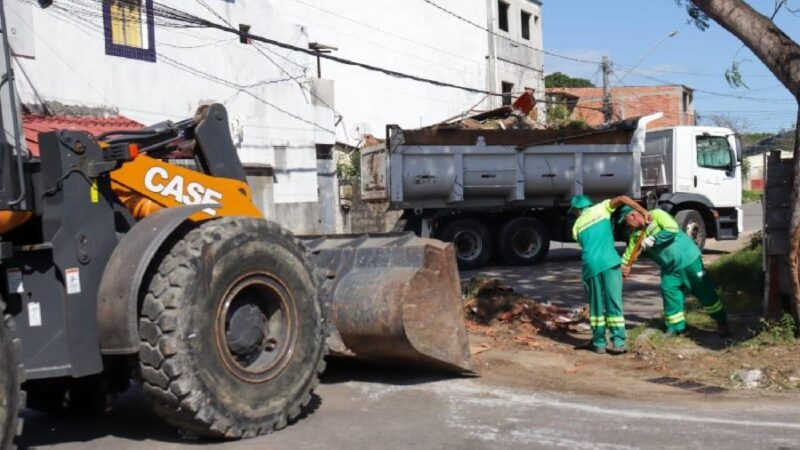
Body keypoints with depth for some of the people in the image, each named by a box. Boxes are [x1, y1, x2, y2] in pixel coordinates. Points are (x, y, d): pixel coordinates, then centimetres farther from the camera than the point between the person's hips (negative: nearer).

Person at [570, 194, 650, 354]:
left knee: (596, 304, 12)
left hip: (590, 264, 2)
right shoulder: (601, 208, 15)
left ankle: (599, 342, 15)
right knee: (614, 302, 3)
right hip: (609, 261, -2)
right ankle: (618, 342, 2)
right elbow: (622, 198, 1)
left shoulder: (577, 226, 21)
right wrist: (643, 211, 4)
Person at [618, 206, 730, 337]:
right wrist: (622, 268, -6)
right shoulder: (636, 235, 4)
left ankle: (722, 323, 12)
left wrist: (653, 239, -28)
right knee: (669, 293, -3)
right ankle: (676, 327, 11)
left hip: (688, 259, -6)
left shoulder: (656, 215, -16)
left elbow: (672, 229, -28)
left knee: (704, 291, 0)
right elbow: (629, 253, 8)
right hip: (669, 268, 6)